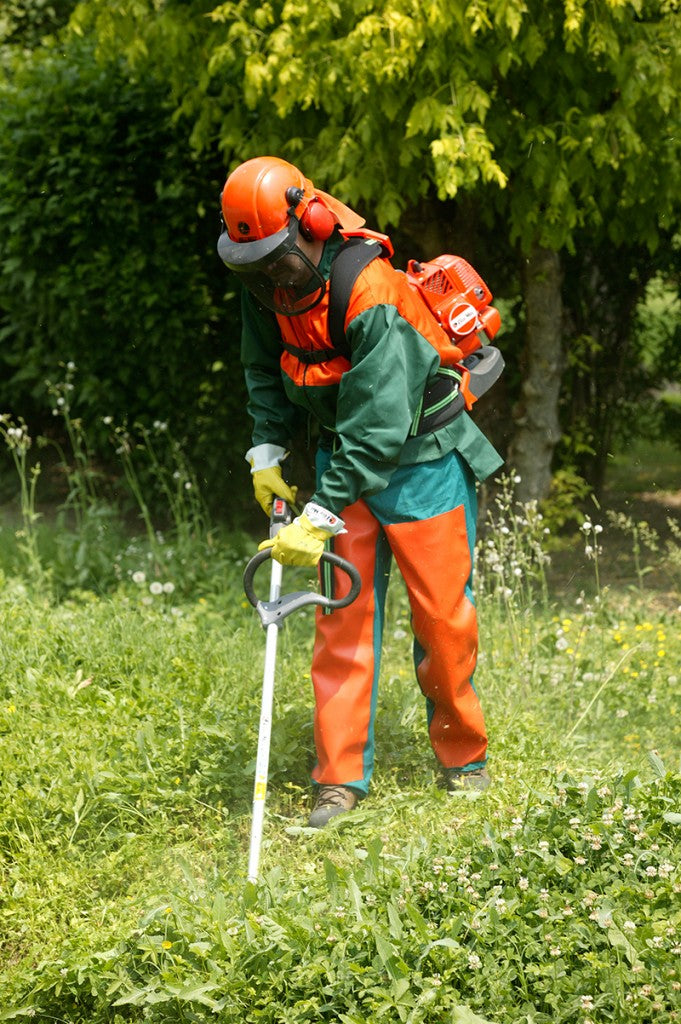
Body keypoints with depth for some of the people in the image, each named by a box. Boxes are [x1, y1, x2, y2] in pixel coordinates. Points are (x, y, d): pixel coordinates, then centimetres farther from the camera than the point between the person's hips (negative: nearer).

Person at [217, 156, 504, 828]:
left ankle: (463, 758, 18)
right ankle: (341, 779, 2)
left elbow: (377, 427, -32)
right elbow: (265, 373, 13)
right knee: (343, 615, -1)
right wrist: (266, 453, 3)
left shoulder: (372, 298, -30)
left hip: (422, 458, -6)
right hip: (345, 457, 6)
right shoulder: (269, 287, -7)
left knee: (442, 615, -1)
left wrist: (319, 520, -33)